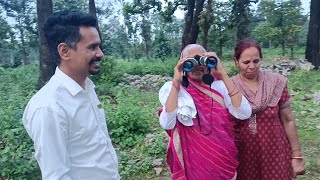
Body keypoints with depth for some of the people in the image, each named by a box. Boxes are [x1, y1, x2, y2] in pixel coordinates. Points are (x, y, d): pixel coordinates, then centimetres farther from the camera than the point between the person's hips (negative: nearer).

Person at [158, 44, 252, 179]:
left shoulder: (220, 86, -5)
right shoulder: (175, 89, -8)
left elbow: (244, 114, -20)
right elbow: (167, 124, -25)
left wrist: (223, 75, -22)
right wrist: (176, 82, -27)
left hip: (223, 159, 2)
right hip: (193, 161, -1)